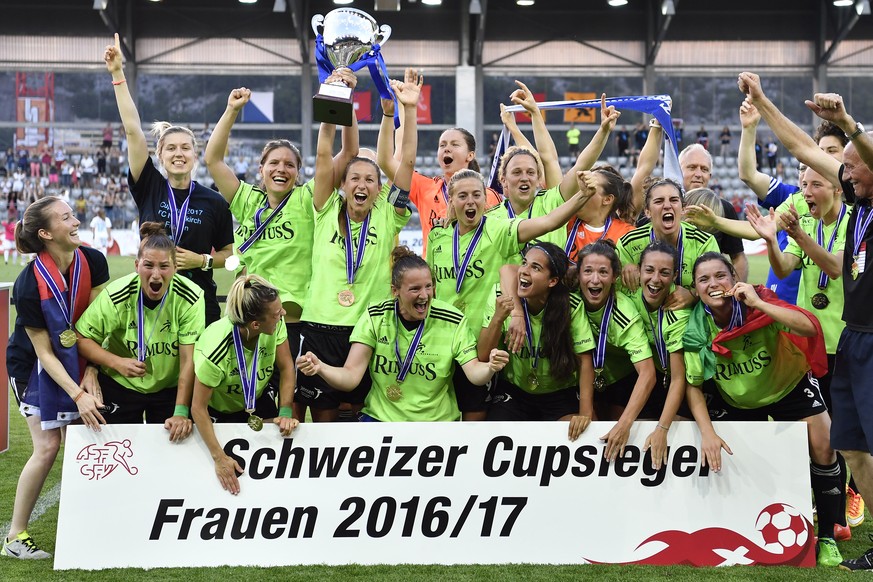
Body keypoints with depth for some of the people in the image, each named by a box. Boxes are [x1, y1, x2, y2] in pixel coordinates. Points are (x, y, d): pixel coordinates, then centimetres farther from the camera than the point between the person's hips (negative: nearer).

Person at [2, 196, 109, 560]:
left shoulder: (93, 262, -16)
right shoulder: (29, 285, -27)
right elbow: (44, 352, -22)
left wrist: (90, 376, -15)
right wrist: (77, 395, -27)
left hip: (78, 360, 4)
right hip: (34, 367, -4)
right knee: (47, 446, -10)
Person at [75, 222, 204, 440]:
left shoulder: (191, 298, -20)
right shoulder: (117, 296, -21)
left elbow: (189, 360, -20)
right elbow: (81, 338, -11)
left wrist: (181, 412, -24)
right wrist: (117, 362, -26)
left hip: (171, 388, 0)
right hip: (120, 386, 0)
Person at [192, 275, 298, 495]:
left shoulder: (276, 324, -29)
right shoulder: (215, 350, -40)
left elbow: (286, 367, -13)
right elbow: (199, 407, -31)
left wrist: (285, 413, -24)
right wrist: (219, 458, -33)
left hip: (257, 399, 4)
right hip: (218, 410, -4)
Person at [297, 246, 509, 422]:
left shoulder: (452, 322, -4)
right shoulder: (375, 317, -3)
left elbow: (474, 373, -11)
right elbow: (350, 377, -8)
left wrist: (490, 367, -35)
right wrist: (320, 368, -29)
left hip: (437, 423, 0)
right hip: (380, 418, 0)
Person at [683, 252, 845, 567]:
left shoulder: (760, 304, -31)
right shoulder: (695, 330, -23)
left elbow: (811, 328, -46)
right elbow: (693, 385, -15)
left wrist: (758, 304, -49)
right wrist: (706, 431, -28)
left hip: (788, 385, -2)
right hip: (734, 399, 3)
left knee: (823, 449, -16)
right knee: (718, 454, -9)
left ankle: (827, 537, 1)